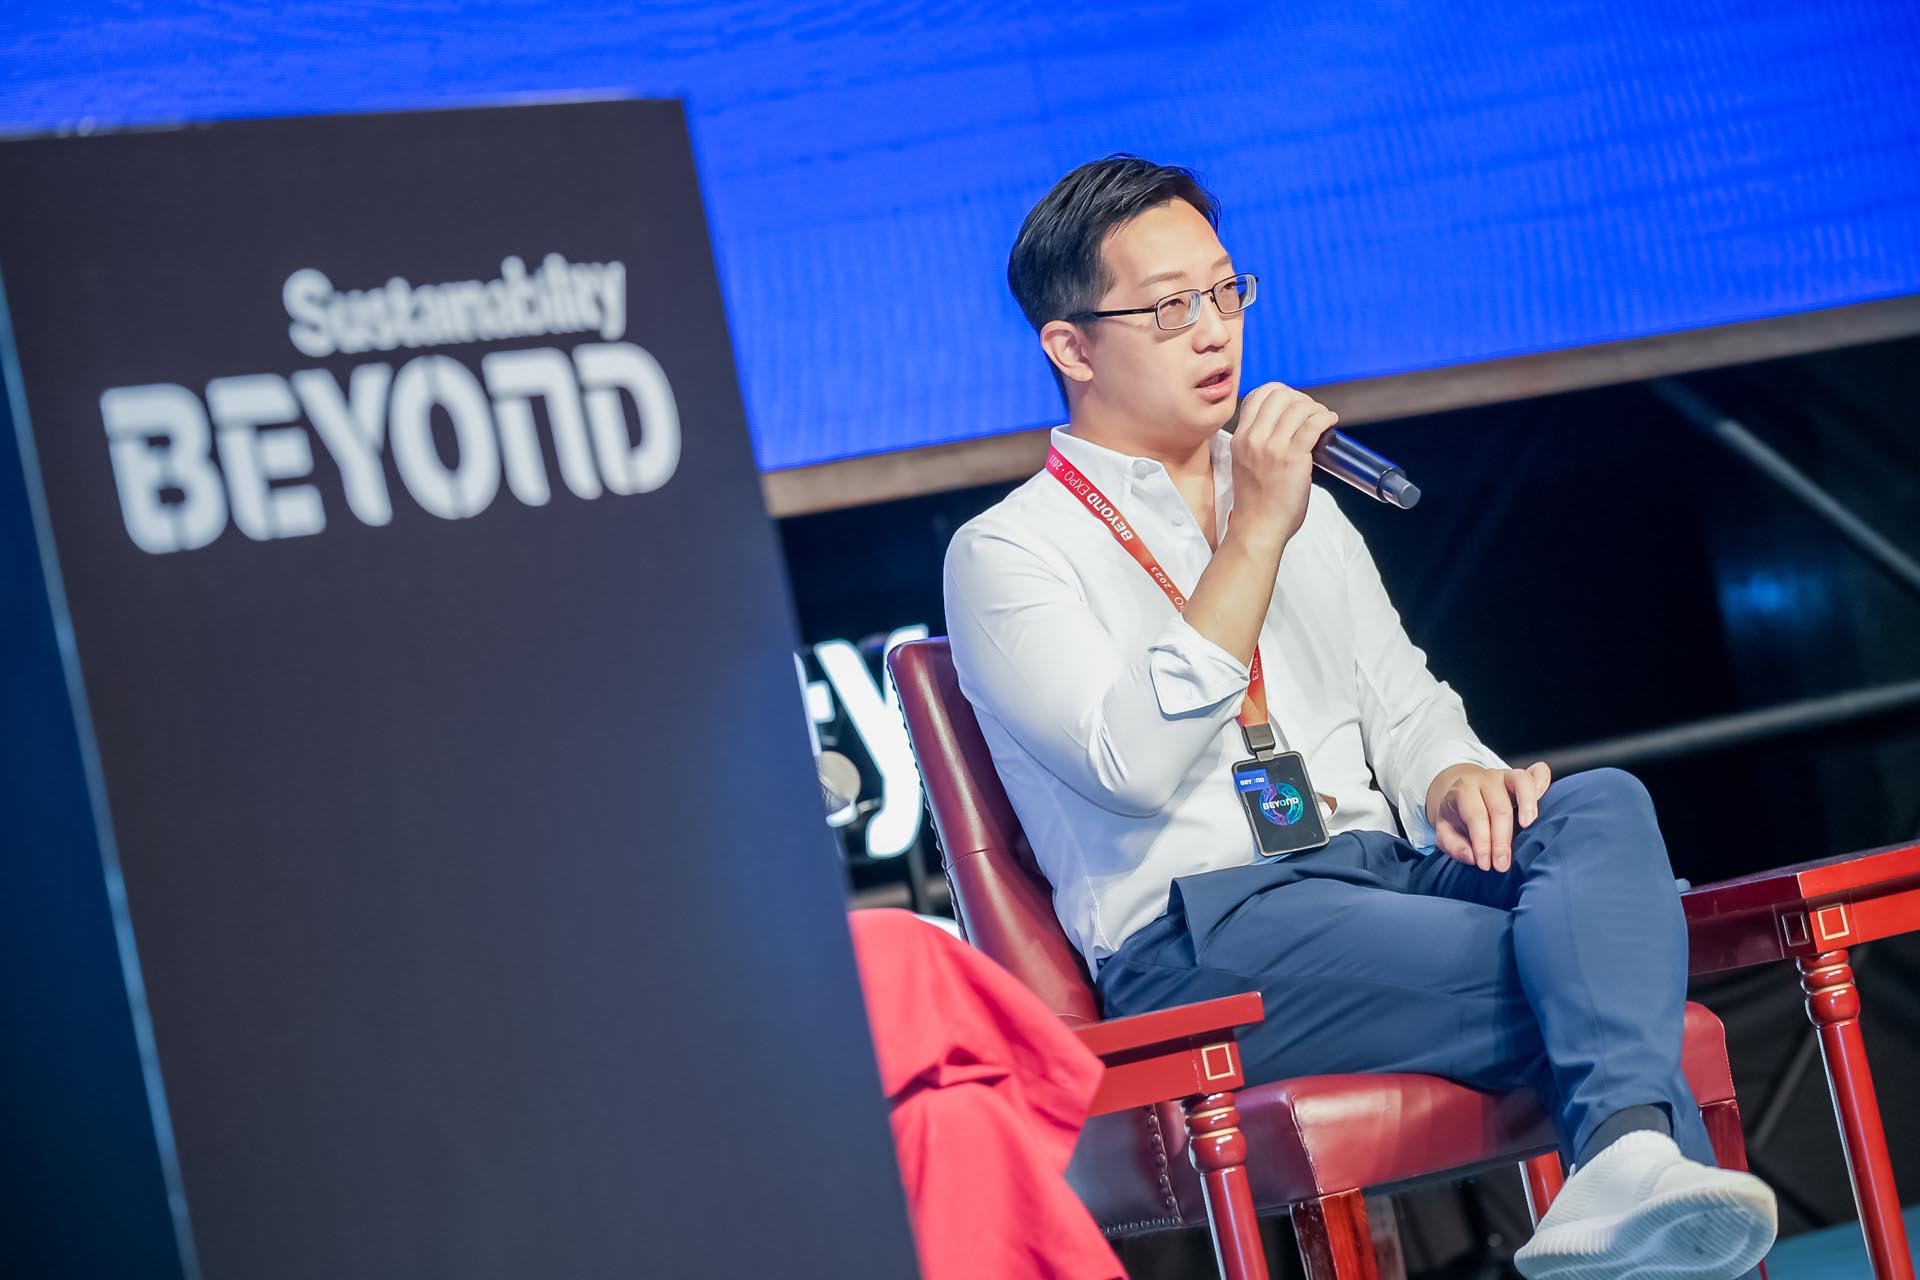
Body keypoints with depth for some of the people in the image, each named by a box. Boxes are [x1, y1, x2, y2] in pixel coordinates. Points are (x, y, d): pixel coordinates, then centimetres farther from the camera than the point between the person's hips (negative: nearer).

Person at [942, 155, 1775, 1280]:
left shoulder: (1309, 512, 26)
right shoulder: (1008, 554, 2)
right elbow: (1138, 765, -14)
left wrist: (1456, 779, -4)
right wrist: (1255, 534, -17)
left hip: (1385, 870, 6)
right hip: (1198, 940, -6)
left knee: (1602, 806, -28)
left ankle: (1632, 1164, -49)